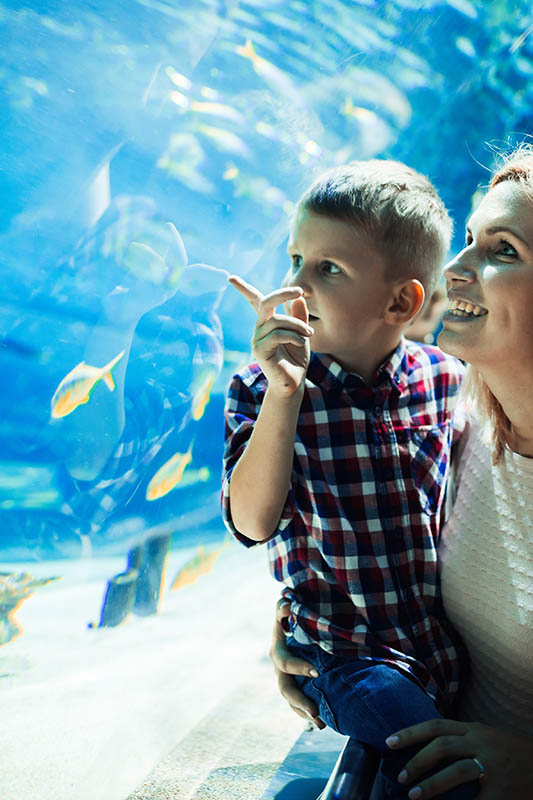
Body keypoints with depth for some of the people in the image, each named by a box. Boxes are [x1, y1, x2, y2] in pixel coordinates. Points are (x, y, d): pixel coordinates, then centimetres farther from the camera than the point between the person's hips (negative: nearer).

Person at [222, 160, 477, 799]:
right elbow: (253, 524, -19)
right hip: (350, 651, -3)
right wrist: (283, 392, -27)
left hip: (450, 642, 3)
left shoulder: (448, 380, -2)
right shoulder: (261, 392, -7)